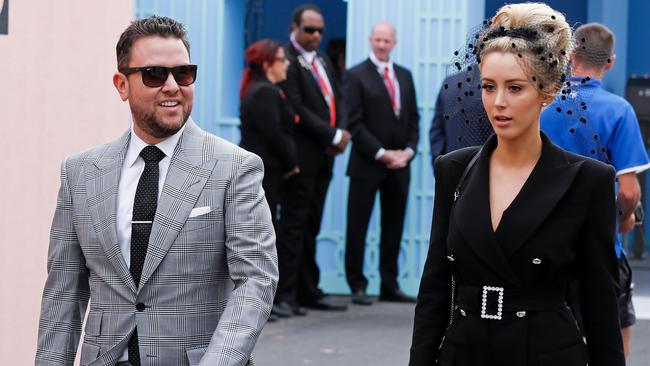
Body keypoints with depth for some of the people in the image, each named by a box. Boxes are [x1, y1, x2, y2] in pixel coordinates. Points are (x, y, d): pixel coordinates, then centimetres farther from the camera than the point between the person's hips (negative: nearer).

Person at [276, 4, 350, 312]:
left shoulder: (322, 60, 18)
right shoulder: (287, 60, -10)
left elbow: (336, 99, 18)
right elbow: (297, 109, -17)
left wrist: (341, 133, -1)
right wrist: (334, 136, -15)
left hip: (325, 155, 8)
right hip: (302, 155, -8)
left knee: (311, 226, 11)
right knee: (294, 225, -6)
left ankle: (308, 291, 15)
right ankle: (285, 294, -2)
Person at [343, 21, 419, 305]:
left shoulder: (405, 76, 13)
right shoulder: (356, 76, -4)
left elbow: (413, 118, 14)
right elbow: (354, 122, -10)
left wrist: (409, 150, -2)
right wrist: (381, 154, -14)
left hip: (399, 164, 5)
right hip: (367, 164, -5)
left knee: (393, 227, 8)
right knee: (358, 227, -1)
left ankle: (390, 285, 14)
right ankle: (358, 286, 5)